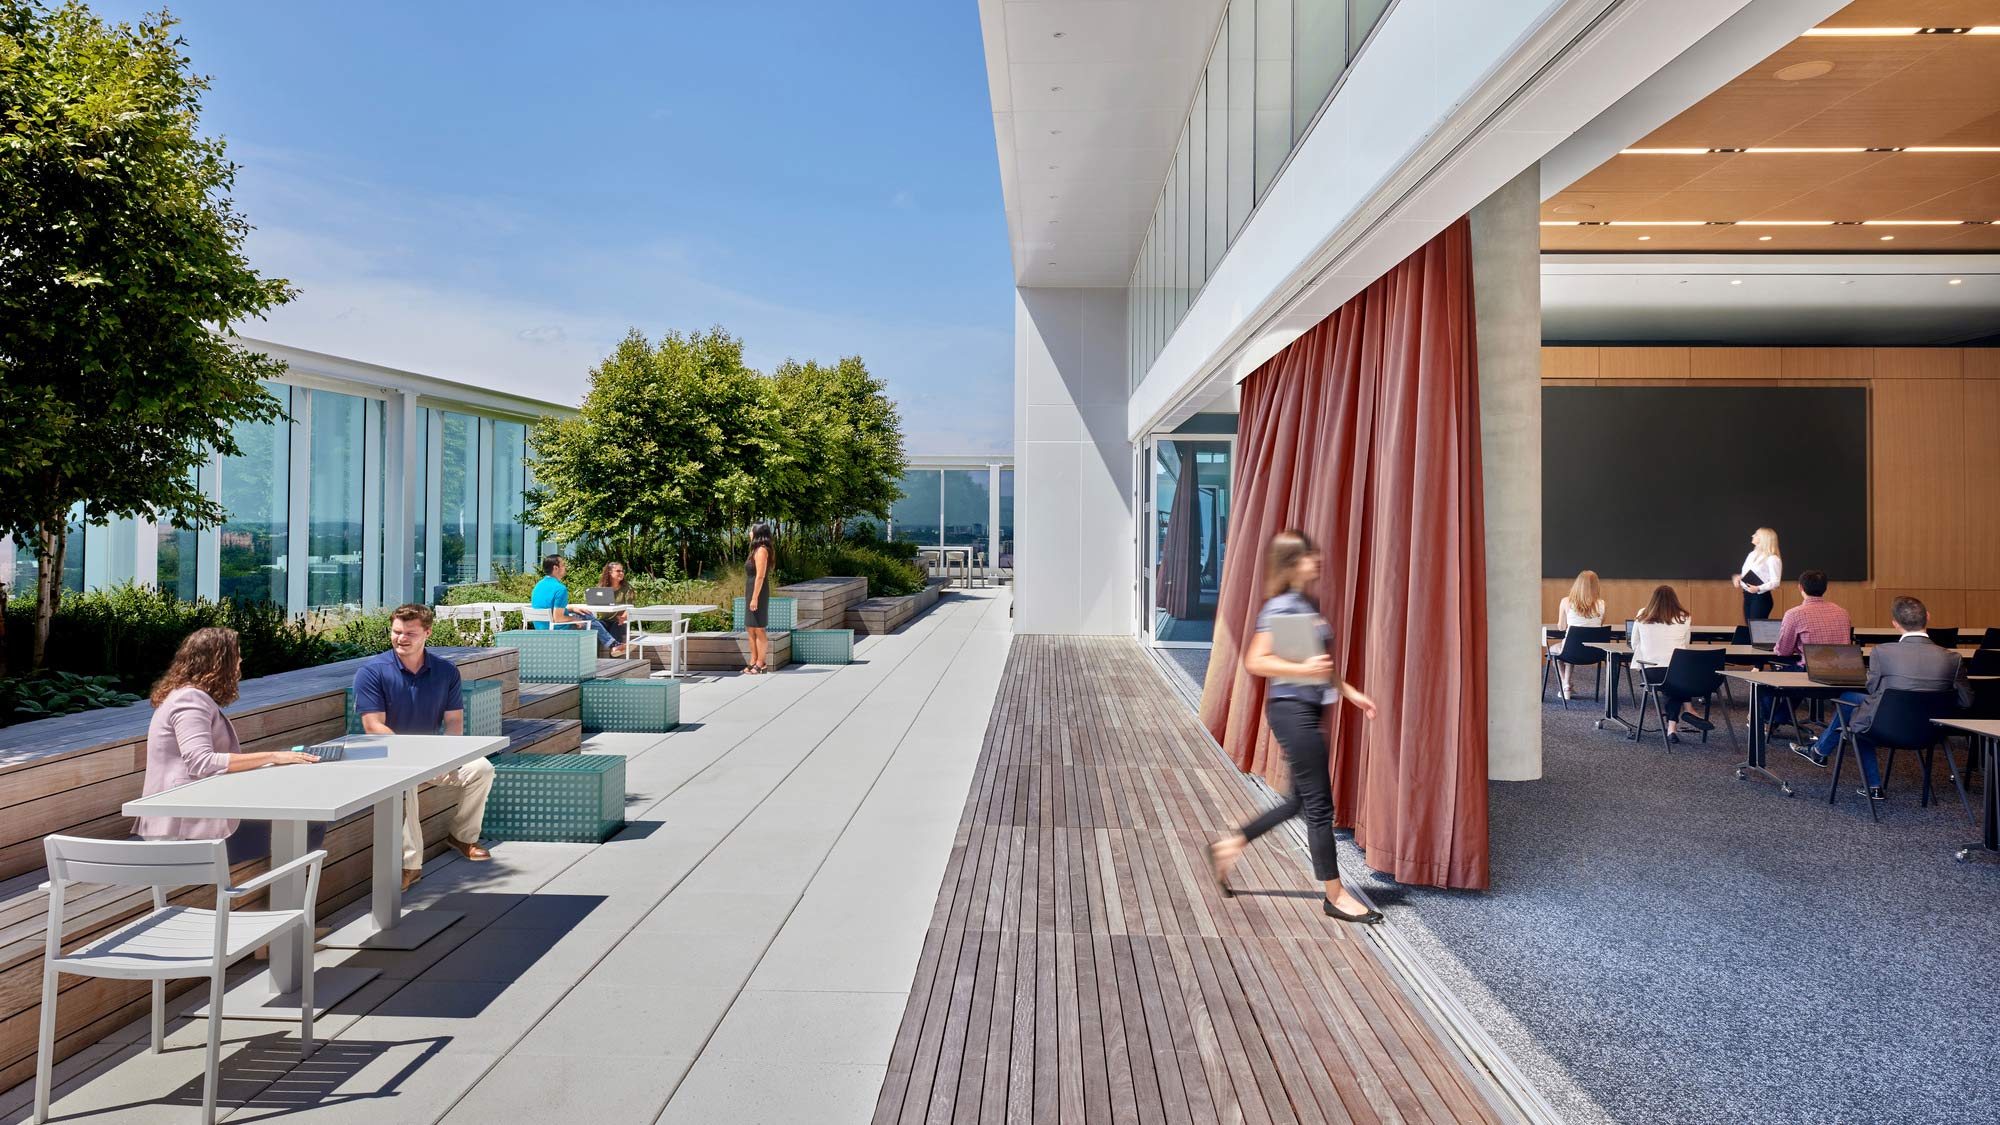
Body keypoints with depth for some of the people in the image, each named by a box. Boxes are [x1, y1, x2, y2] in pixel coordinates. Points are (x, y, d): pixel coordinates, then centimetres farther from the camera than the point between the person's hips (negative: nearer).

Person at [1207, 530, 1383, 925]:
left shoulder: (1309, 604, 13)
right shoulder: (1280, 607, -15)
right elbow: (1255, 662, -20)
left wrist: (1350, 692, 19)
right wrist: (1304, 669, -28)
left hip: (1307, 710, 10)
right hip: (1292, 710, -10)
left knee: (1301, 801, 16)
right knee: (1319, 804, 0)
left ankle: (1228, 847, 25)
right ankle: (1335, 894, 13)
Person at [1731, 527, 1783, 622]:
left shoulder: (1772, 559, -9)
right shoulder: (1752, 554, 14)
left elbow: (1775, 582, -13)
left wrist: (1758, 588, -26)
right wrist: (1737, 577, 0)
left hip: (1761, 597, -7)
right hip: (1747, 596, 7)